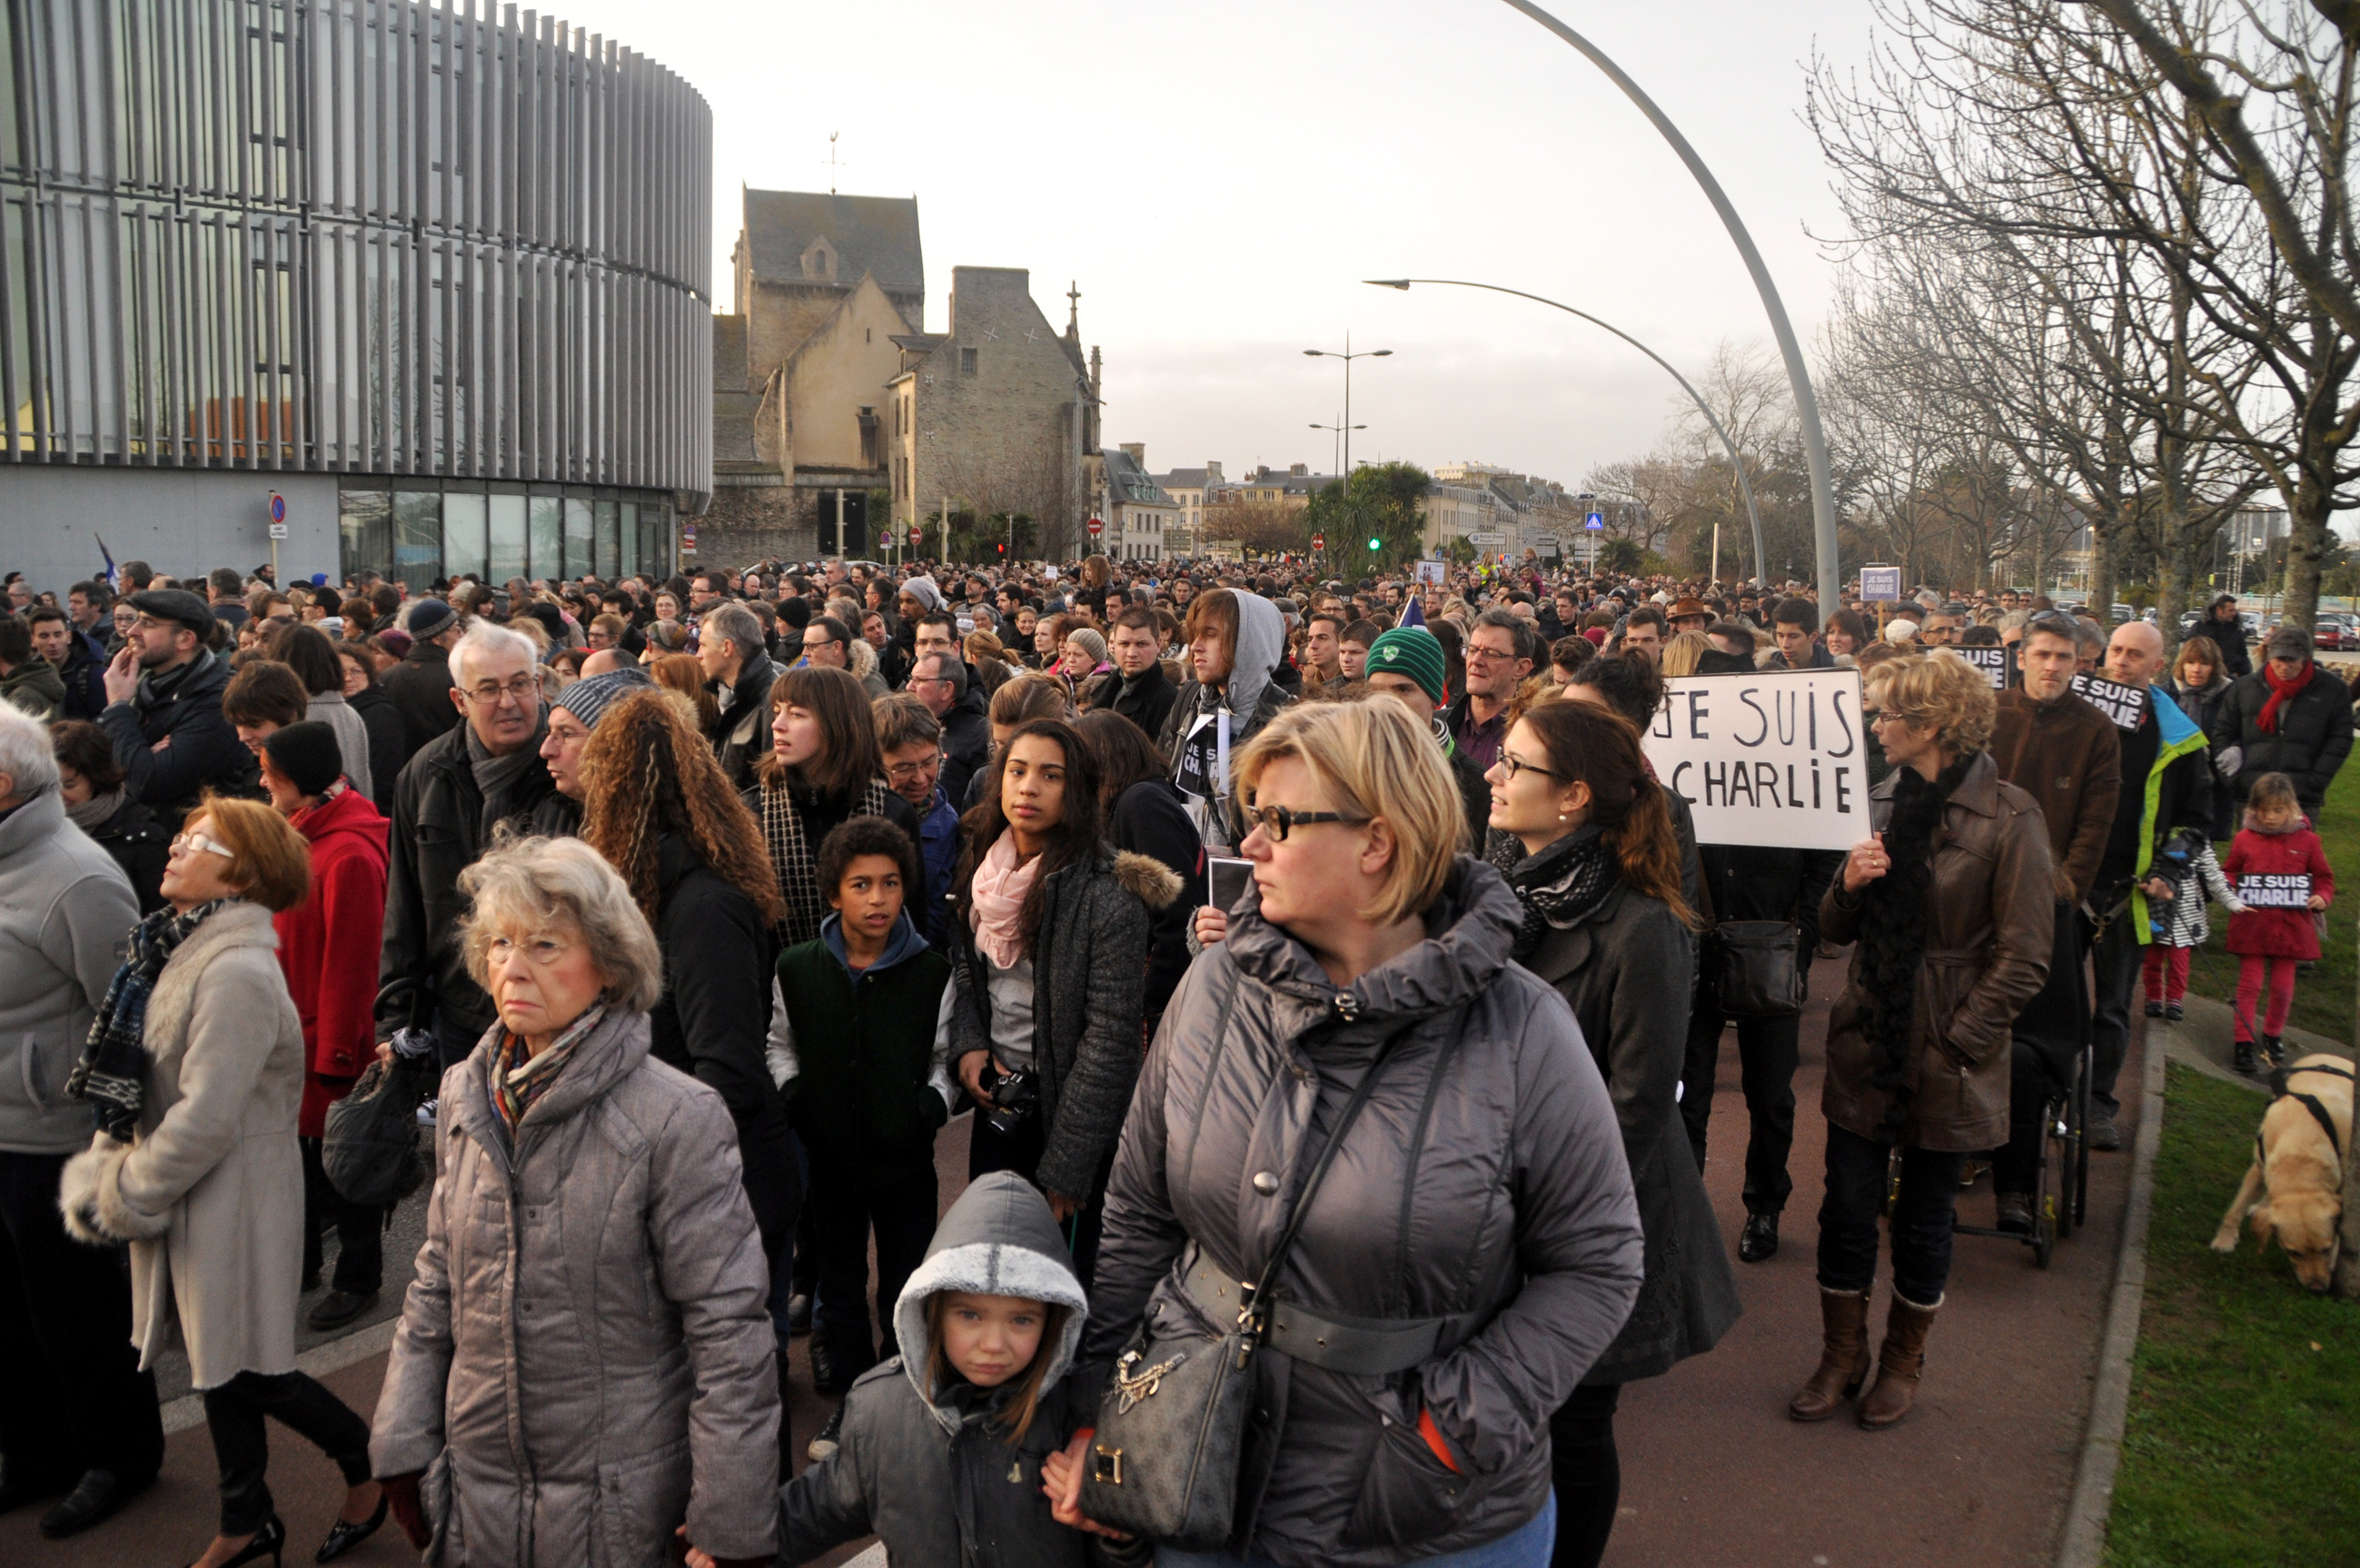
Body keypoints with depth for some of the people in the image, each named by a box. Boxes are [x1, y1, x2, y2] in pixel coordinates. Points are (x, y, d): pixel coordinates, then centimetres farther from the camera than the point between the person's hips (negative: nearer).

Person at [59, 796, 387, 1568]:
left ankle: (372, 1468, 25)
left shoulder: (236, 970, -23)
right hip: (189, 1196, 9)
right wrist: (105, 1172, 3)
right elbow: (134, 1084, 12)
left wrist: (121, 1195, -13)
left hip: (233, 1199, -9)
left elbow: (205, 1119, -24)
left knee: (246, 1372, 3)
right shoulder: (181, 950, 5)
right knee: (215, 1362, 18)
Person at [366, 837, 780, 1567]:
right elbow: (437, 1282, 11)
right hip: (475, 1482, 5)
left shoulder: (677, 1118, -18)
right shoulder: (466, 1096, 1)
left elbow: (728, 1328, -16)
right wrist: (403, 1444, 8)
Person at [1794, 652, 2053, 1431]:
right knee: (1847, 1207, 8)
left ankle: (1903, 1362, 33)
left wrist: (1956, 1046, -14)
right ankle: (1841, 1358, 27)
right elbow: (1837, 929, 10)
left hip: (1947, 1062, -4)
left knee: (1923, 1220, 11)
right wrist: (1849, 884, -11)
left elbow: (2022, 959, -12)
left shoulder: (2009, 819, -13)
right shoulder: (1883, 801, 5)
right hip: (1865, 1044, 4)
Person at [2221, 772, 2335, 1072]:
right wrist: (2232, 896, -9)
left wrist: (2322, 897, -10)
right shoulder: (2245, 840, 1)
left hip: (2290, 926, 1)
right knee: (2249, 985, 2)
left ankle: (2273, 1037, 31)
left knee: (2283, 988, 9)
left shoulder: (2306, 840, 1)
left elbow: (2324, 877, 10)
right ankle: (2244, 1042, 8)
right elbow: (2229, 874, 10)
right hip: (2251, 926, -1)